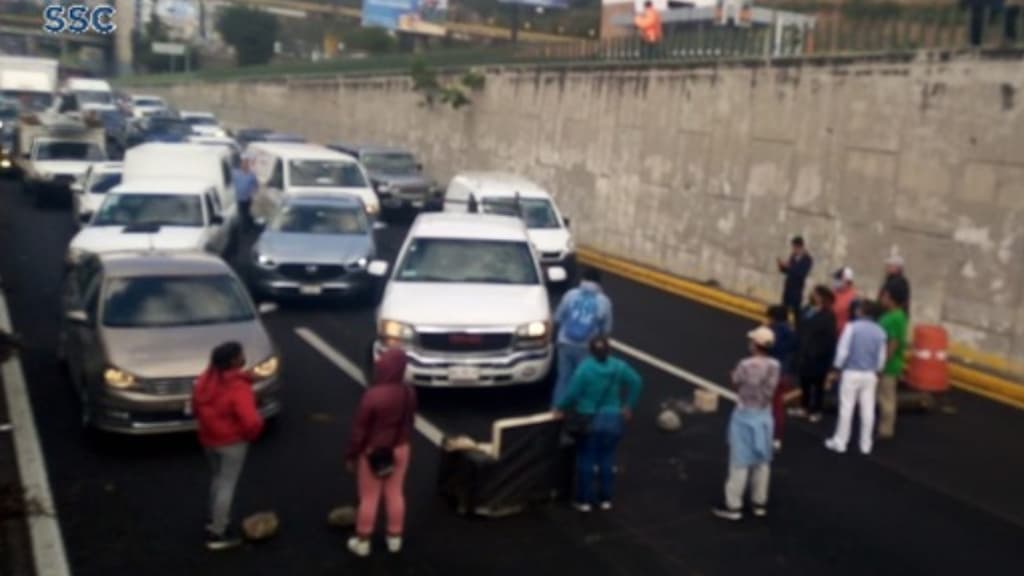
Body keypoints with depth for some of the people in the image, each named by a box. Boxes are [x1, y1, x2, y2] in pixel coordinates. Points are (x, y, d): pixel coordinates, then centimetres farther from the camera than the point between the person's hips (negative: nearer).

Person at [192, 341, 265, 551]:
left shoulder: (205, 379, -3)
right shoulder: (238, 387, -27)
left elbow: (196, 406, 10)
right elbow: (251, 421, -31)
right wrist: (252, 434, -9)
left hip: (208, 438, 8)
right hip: (232, 442, -8)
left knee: (218, 479, 26)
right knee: (227, 484, 4)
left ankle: (216, 520, 39)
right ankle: (218, 534, 11)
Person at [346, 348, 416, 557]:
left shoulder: (372, 395, -27)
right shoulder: (409, 393, -10)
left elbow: (360, 429, -17)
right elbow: (409, 422, 4)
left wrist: (351, 455, -5)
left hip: (373, 452, -5)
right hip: (400, 449, 5)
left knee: (369, 498, 11)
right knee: (395, 493, 18)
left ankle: (362, 542, 25)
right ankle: (395, 539, 31)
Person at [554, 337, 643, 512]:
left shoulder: (585, 367, -13)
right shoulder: (619, 366, -1)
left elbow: (573, 392, -17)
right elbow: (636, 382, -1)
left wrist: (560, 407, -2)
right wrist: (629, 406, 8)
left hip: (589, 420, -3)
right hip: (613, 419, 3)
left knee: (586, 460, 7)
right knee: (607, 459, 14)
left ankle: (584, 500, 11)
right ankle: (605, 499, 20)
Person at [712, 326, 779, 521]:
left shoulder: (746, 365, -24)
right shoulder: (775, 366, -7)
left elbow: (735, 382, -7)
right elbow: (771, 389, 4)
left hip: (745, 416, -5)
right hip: (764, 415, 5)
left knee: (740, 461, 3)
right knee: (762, 460, 15)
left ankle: (733, 506, 10)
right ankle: (760, 503, 25)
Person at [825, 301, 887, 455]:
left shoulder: (852, 326, -11)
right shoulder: (880, 331, 1)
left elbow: (843, 350, -12)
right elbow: (881, 356, 6)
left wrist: (837, 369, -2)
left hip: (851, 373, -4)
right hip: (870, 374, 4)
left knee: (846, 407, 2)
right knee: (868, 409, 7)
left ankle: (840, 442, 7)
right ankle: (865, 444, 13)